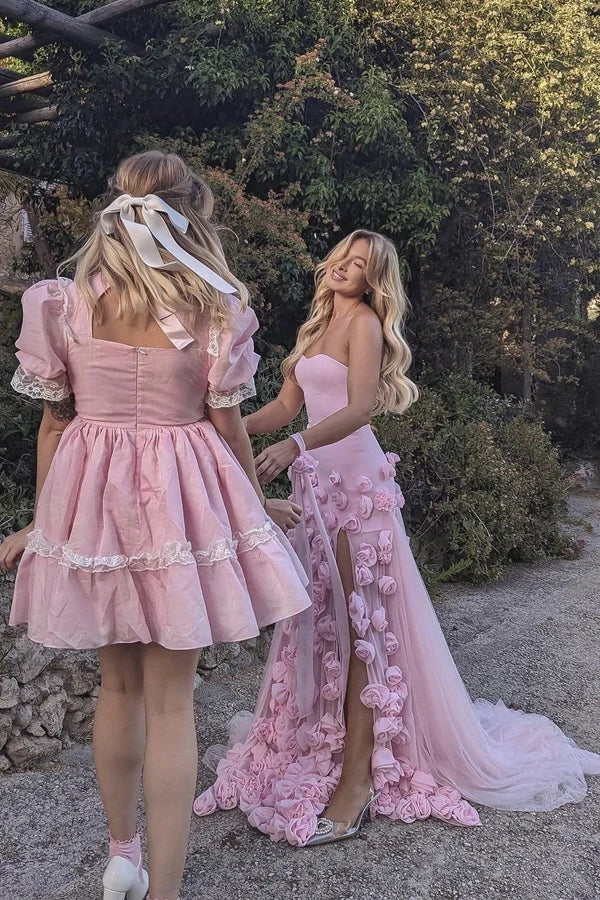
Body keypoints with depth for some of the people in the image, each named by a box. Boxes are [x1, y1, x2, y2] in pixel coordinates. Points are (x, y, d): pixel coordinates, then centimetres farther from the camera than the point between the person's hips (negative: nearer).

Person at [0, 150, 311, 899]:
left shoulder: (61, 303, -3)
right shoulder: (214, 310, -9)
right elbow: (227, 425, -2)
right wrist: (258, 501, 15)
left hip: (92, 498, 3)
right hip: (180, 500, -2)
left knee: (118, 682, 21)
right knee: (170, 698, 7)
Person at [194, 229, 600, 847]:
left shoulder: (365, 324, -4)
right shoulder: (314, 328, 19)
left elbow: (360, 407, -18)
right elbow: (286, 405, 15)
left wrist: (294, 447, -32)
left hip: (354, 479, -7)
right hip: (318, 480, 7)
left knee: (355, 620, -6)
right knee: (318, 616, 8)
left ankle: (359, 776, -1)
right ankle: (319, 743, 19)